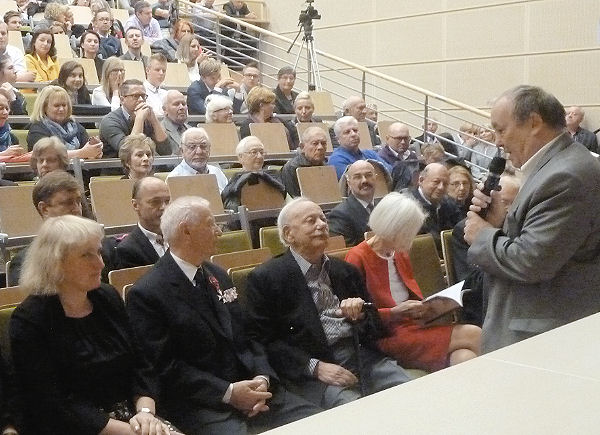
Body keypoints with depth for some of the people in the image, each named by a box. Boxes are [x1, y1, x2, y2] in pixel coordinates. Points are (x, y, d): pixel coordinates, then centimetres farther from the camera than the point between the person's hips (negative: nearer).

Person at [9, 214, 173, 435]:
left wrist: (146, 412, -10)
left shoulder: (108, 298, 6)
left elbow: (140, 367, 8)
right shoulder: (29, 320, -10)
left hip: (130, 415, 5)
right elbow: (54, 406, -13)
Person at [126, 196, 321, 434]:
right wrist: (227, 393, -17)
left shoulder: (217, 275, 14)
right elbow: (165, 367, -12)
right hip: (197, 403, -6)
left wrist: (262, 378, -4)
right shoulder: (146, 294, -9)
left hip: (247, 385, 7)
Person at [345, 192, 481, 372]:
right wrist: (395, 313, -19)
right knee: (473, 335, -20)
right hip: (388, 337, -7)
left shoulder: (400, 254, 18)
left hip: (413, 325, 7)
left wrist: (430, 304, 6)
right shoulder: (357, 258, -6)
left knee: (464, 357, -23)